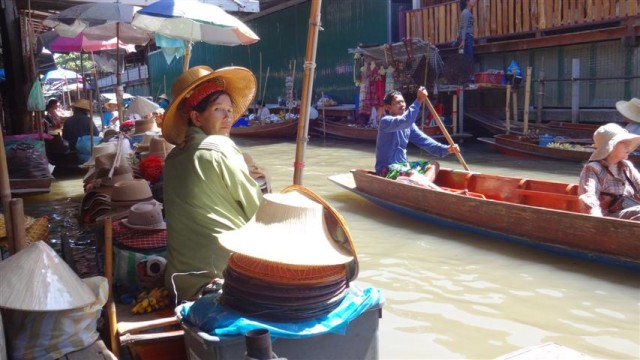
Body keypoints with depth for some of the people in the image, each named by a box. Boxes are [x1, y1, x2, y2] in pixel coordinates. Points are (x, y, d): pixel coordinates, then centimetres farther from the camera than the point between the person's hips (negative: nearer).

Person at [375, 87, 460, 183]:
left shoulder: (408, 124, 12)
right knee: (413, 174, -33)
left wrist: (446, 149, -8)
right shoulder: (385, 121, -14)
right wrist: (419, 100, -37)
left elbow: (423, 140, 4)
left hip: (403, 164, 9)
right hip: (387, 169, -9)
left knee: (433, 165, 0)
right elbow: (404, 122, -34)